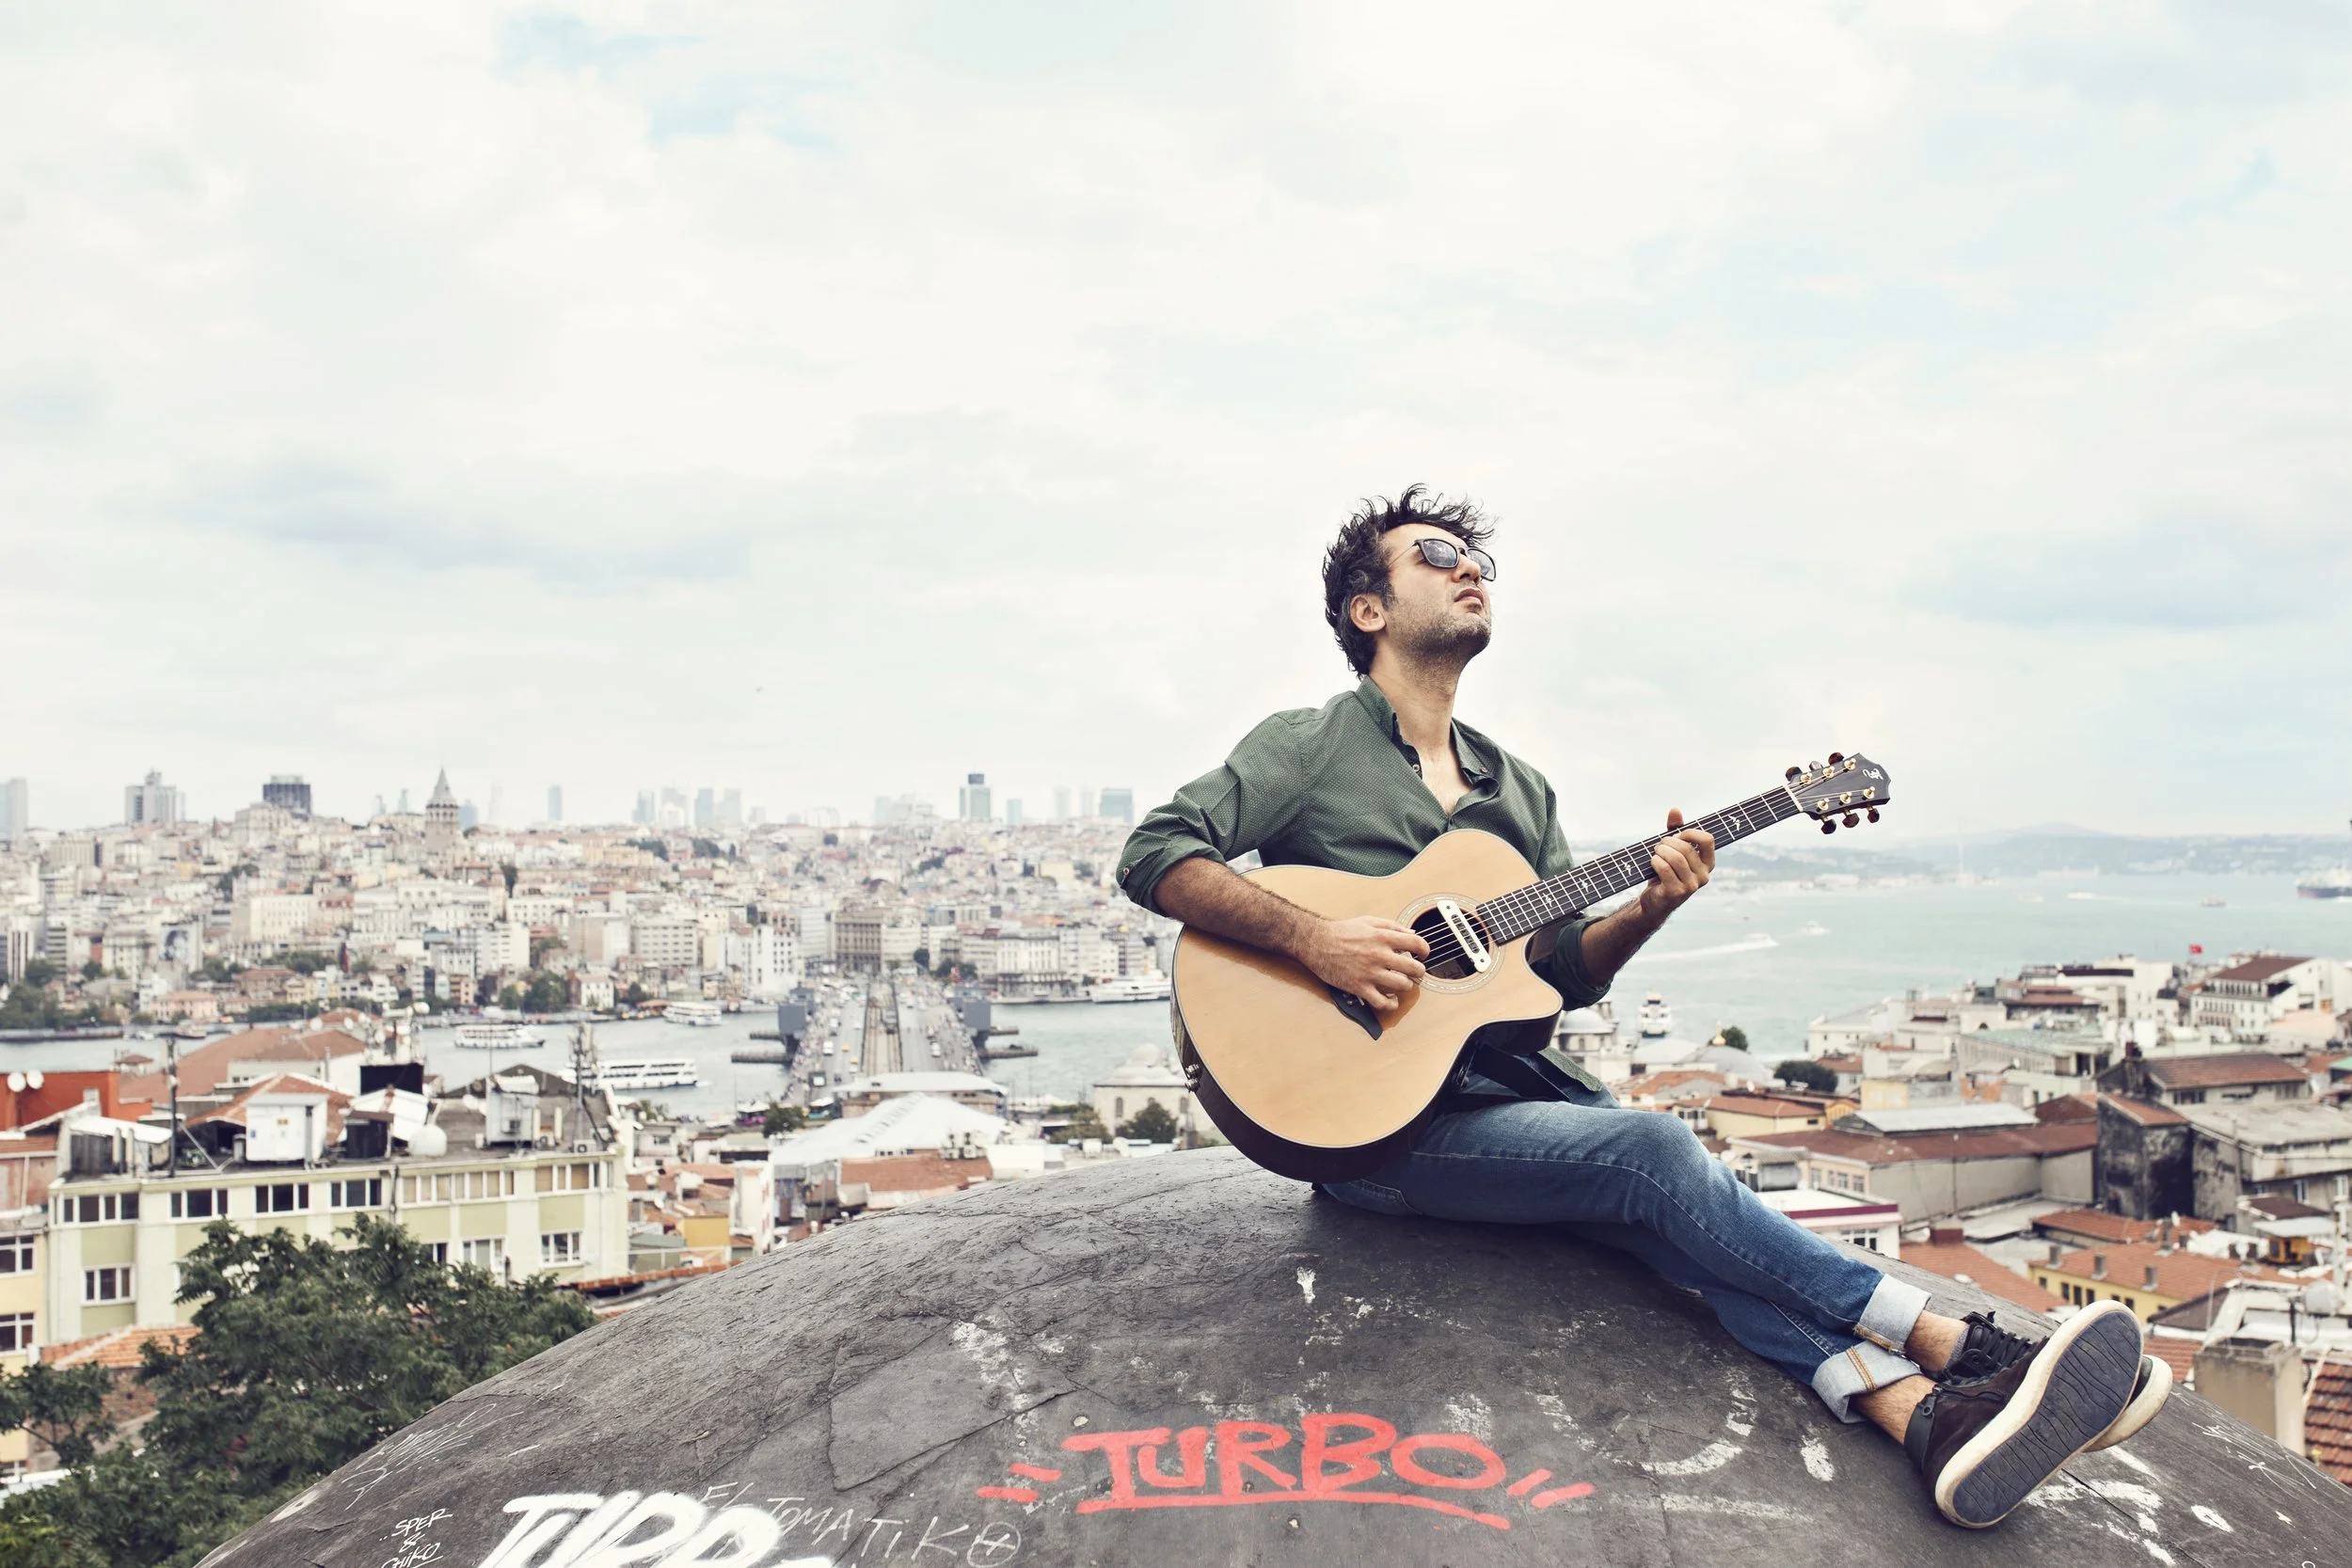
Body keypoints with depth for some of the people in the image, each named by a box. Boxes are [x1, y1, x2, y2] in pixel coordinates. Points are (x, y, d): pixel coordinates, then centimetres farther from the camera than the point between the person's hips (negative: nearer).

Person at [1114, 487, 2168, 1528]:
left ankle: (1920, 1416, -40)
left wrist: (1649, 909, -6)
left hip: (1507, 1078, 6)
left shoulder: (1519, 792, 19)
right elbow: (1156, 855, -12)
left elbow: (1564, 974, 15)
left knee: (1669, 1215, -23)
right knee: (1655, 1154, -25)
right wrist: (1314, 940, -24)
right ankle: (1959, 1347, -22)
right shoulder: (1309, 748, 0)